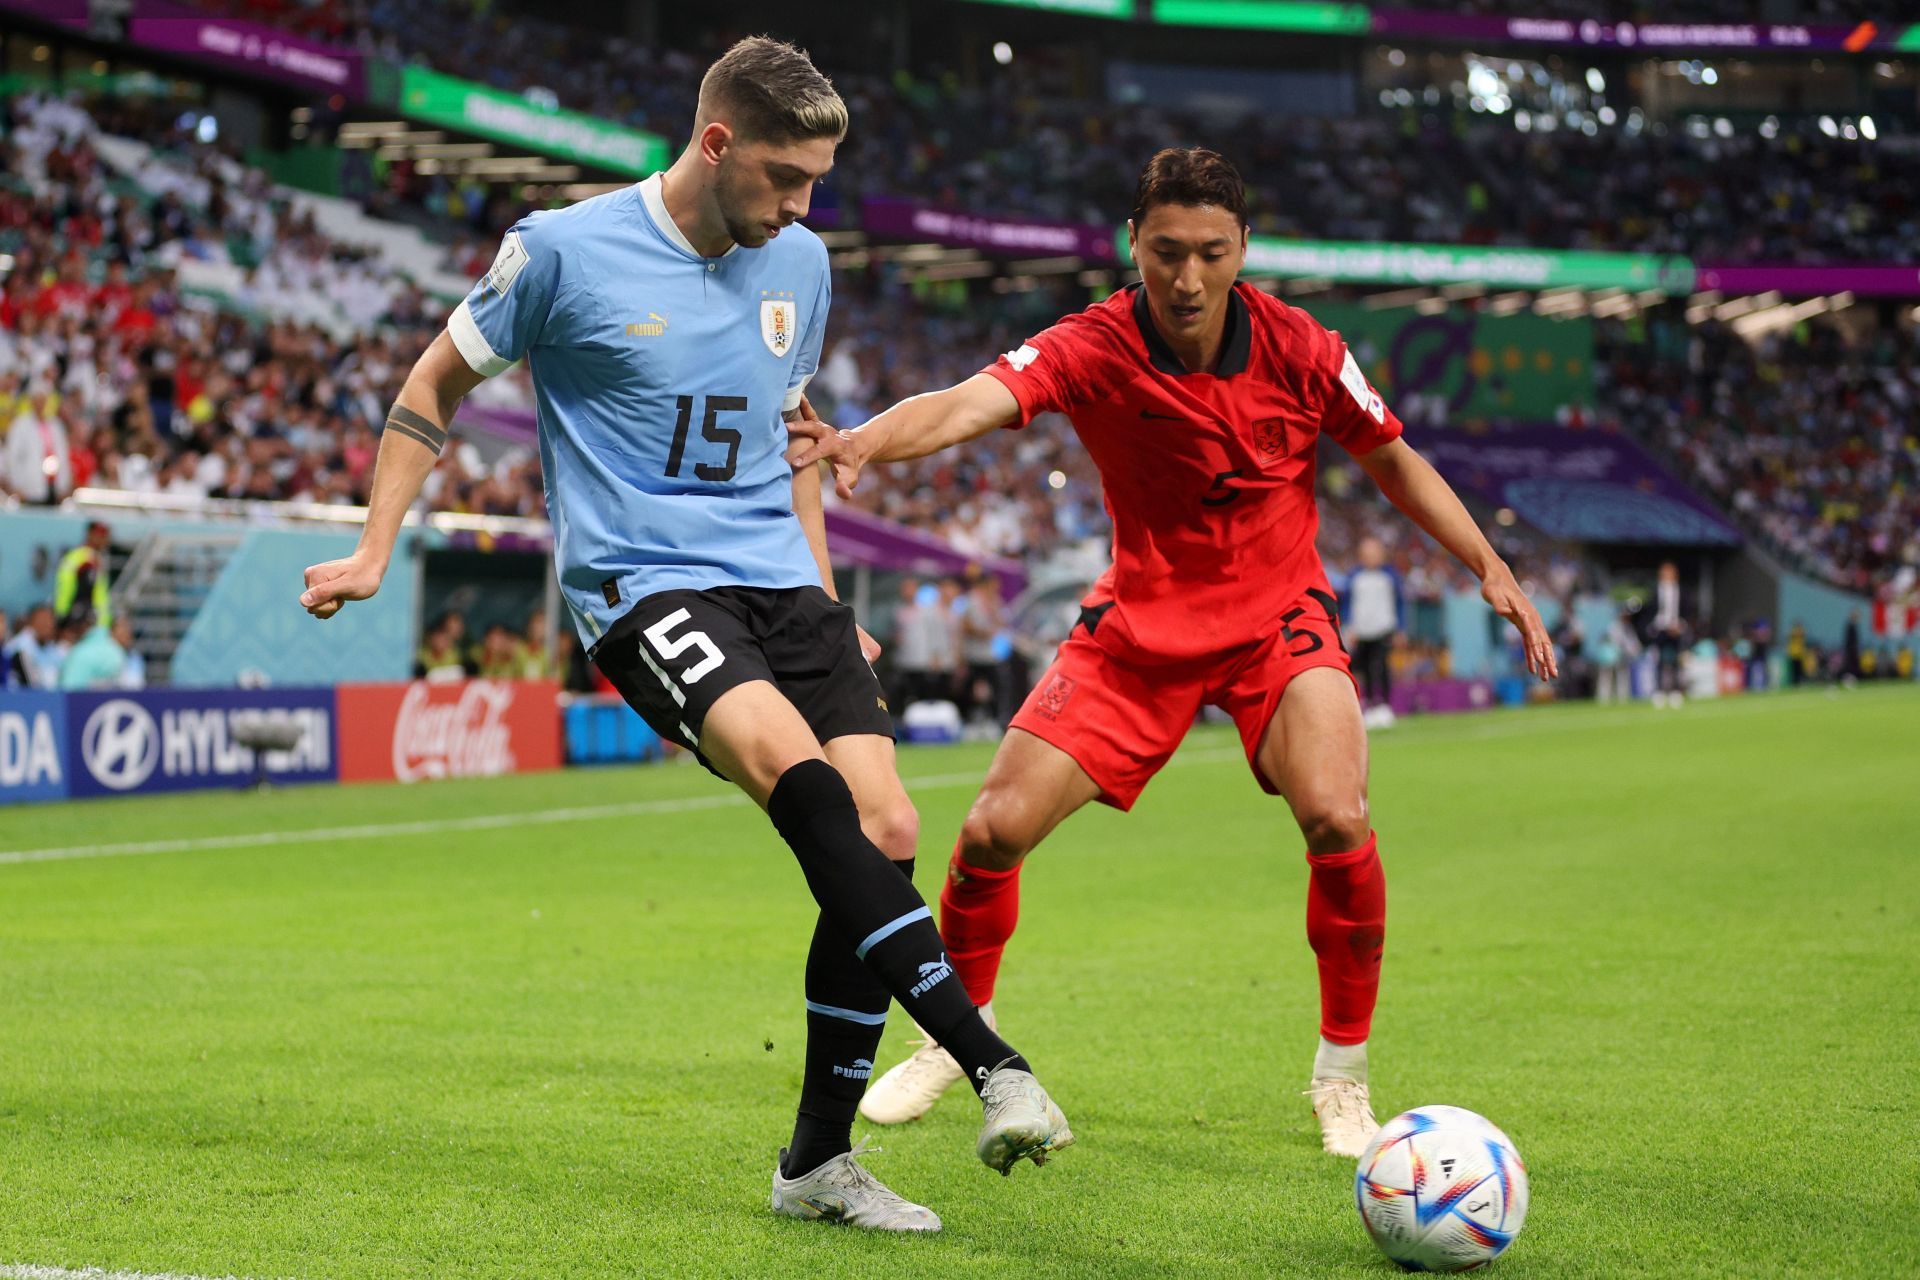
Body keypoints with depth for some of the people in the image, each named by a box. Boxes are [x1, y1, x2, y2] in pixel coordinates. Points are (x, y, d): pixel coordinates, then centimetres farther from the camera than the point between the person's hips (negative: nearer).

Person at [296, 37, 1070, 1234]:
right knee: (800, 774, -30)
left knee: (887, 828, -9)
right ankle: (993, 1066, -32)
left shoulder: (799, 264, 11)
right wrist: (375, 552, 4)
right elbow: (438, 384, 8)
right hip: (643, 585, -6)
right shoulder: (564, 250, -5)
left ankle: (820, 1159, 3)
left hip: (780, 581, 6)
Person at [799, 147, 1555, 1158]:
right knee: (993, 830, -7)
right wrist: (866, 439, -58)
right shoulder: (1093, 349, -19)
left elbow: (1394, 462, 2)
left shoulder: (1297, 349, -15)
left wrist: (1490, 568, -7)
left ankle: (1343, 1080, -5)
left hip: (1277, 617, 0)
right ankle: (957, 1039, 22)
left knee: (1336, 820, -25)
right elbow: (973, 401, -37)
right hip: (1140, 623, 1)